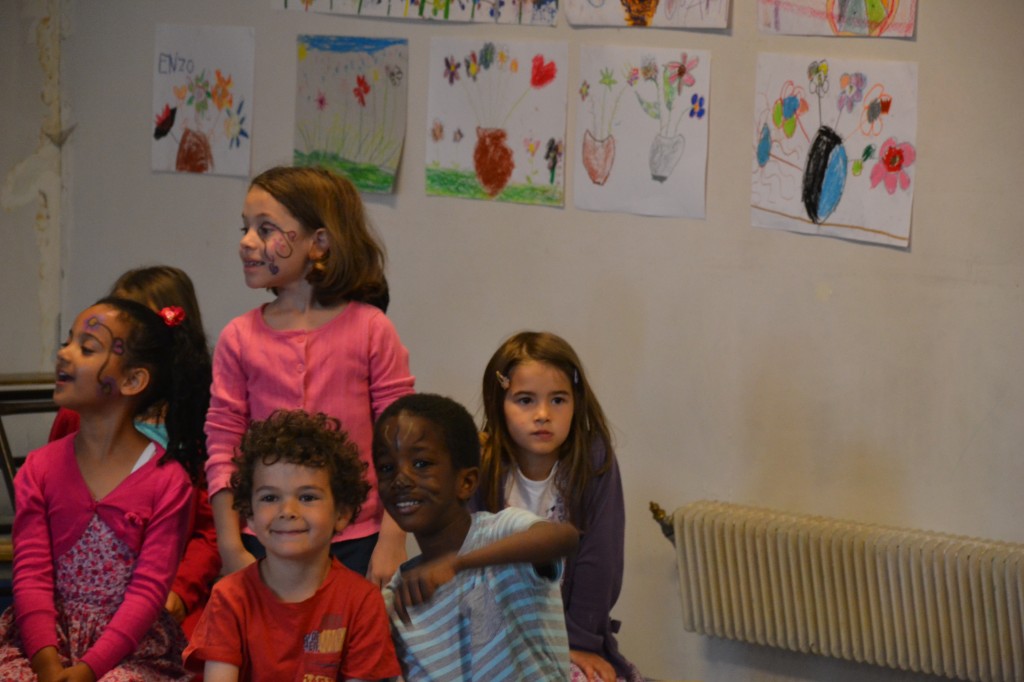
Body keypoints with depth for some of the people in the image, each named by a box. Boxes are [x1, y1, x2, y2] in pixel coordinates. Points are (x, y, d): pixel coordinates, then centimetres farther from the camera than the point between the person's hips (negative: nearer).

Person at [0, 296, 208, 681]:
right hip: (46, 638, 2)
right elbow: (31, 576, -3)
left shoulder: (168, 481, -6)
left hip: (130, 645, -2)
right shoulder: (39, 470, 4)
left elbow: (148, 590, -10)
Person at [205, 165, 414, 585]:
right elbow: (222, 452, 2)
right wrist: (231, 550, -2)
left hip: (355, 546, -1)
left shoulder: (370, 330, -3)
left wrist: (391, 543, -7)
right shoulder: (238, 338, 1)